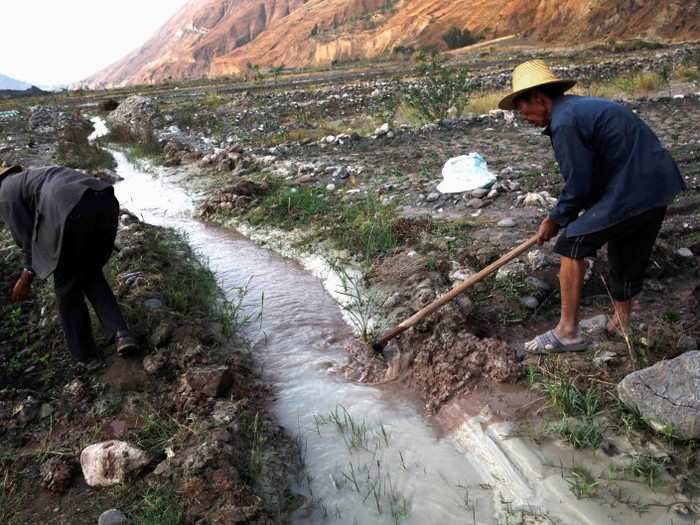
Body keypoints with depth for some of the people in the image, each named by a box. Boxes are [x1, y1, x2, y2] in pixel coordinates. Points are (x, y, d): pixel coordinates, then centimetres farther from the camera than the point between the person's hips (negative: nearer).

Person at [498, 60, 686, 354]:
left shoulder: (564, 122, -16)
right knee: (627, 255, 22)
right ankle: (622, 322, 39)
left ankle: (568, 332, 2)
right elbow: (588, 174, 19)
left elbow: (578, 186, -15)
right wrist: (562, 216, 17)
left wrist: (555, 221, 1)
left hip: (632, 190, -10)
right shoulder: (581, 107, 16)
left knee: (573, 244, -3)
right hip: (659, 184, 10)